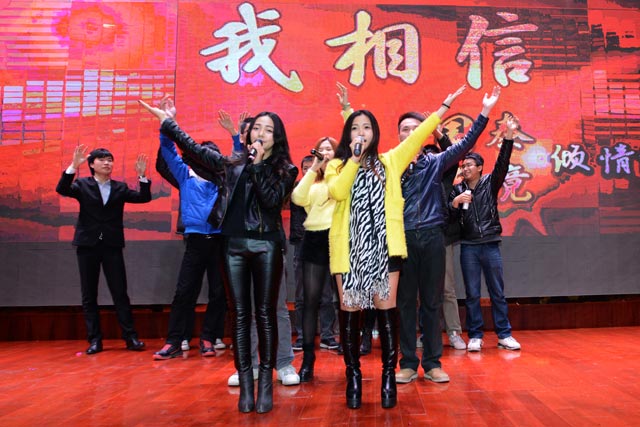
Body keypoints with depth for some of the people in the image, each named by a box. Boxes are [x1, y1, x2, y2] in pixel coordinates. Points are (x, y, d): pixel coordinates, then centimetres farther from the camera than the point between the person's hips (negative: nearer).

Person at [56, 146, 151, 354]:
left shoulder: (120, 188, 8)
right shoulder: (82, 184, 5)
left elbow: (144, 198, 0)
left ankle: (131, 337, 4)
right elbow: (62, 189, -12)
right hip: (88, 245, 0)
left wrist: (142, 176, -13)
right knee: (89, 296, 5)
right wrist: (74, 166, -22)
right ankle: (94, 340, 14)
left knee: (120, 293, 0)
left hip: (112, 246, 0)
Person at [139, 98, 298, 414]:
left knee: (265, 314, 1)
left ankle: (265, 383, 10)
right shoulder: (234, 164, 12)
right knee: (240, 315, 4)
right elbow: (197, 150, 16)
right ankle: (245, 384, 12)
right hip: (235, 244, 3)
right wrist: (168, 122, 18)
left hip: (266, 245, -2)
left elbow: (272, 200, -11)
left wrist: (258, 165, -11)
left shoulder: (285, 170, 4)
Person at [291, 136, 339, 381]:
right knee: (311, 300, 2)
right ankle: (307, 360, 10)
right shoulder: (312, 181, 21)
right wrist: (314, 169, -2)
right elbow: (297, 198, -2)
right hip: (314, 240, 3)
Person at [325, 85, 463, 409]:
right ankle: (353, 376, 15)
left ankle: (389, 377, 13)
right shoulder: (336, 166, 10)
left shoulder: (389, 161, 13)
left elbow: (417, 136, 8)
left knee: (385, 310, 1)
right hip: (349, 247, 0)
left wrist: (443, 108, 6)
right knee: (349, 312, 3)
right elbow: (337, 192, -10)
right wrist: (354, 159, -9)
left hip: (384, 245, 1)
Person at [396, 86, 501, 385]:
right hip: (402, 237, -1)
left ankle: (432, 363, 17)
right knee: (405, 302, 4)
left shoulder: (435, 162, 11)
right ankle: (408, 363, 14)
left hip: (432, 236, 1)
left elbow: (465, 145, 5)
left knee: (432, 302, 6)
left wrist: (485, 112, -5)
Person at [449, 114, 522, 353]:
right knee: (472, 294, 4)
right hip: (468, 247, 0)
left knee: (497, 293, 6)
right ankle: (475, 336, 11)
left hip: (491, 245, 0)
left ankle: (504, 335, 15)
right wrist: (455, 203, -19)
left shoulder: (490, 183, 5)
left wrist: (508, 136, -20)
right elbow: (449, 217, -1)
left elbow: (502, 163, -10)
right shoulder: (457, 190, 6)